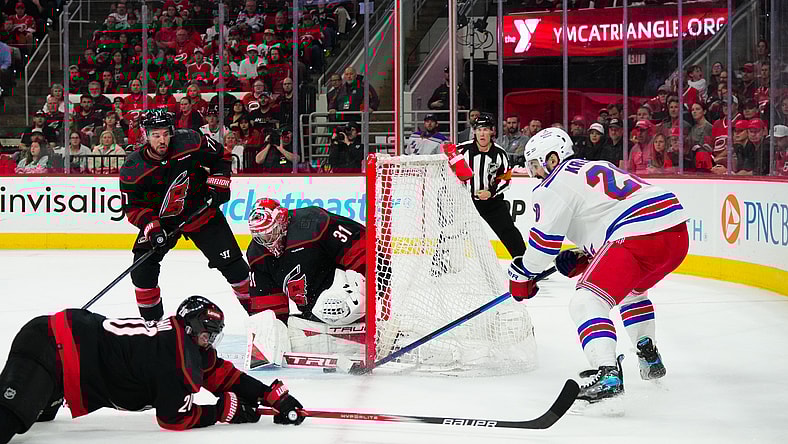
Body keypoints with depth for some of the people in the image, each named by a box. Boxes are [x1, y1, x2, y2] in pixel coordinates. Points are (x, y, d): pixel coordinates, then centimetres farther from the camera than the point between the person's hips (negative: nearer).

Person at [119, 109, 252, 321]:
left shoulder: (190, 142, -21)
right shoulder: (132, 169, -21)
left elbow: (221, 156, -3)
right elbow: (133, 207, -13)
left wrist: (218, 184, -11)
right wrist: (152, 228, -26)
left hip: (200, 210, 0)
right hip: (159, 219, 1)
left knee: (230, 262, -4)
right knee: (142, 268, -11)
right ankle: (151, 320, 7)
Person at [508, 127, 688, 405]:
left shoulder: (556, 184, 3)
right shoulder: (596, 168, 31)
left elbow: (545, 239, 1)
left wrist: (521, 275, 16)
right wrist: (579, 259, 27)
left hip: (640, 236, -10)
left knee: (586, 302, -12)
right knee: (631, 289, 36)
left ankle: (608, 376, -31)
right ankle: (650, 359, 42)